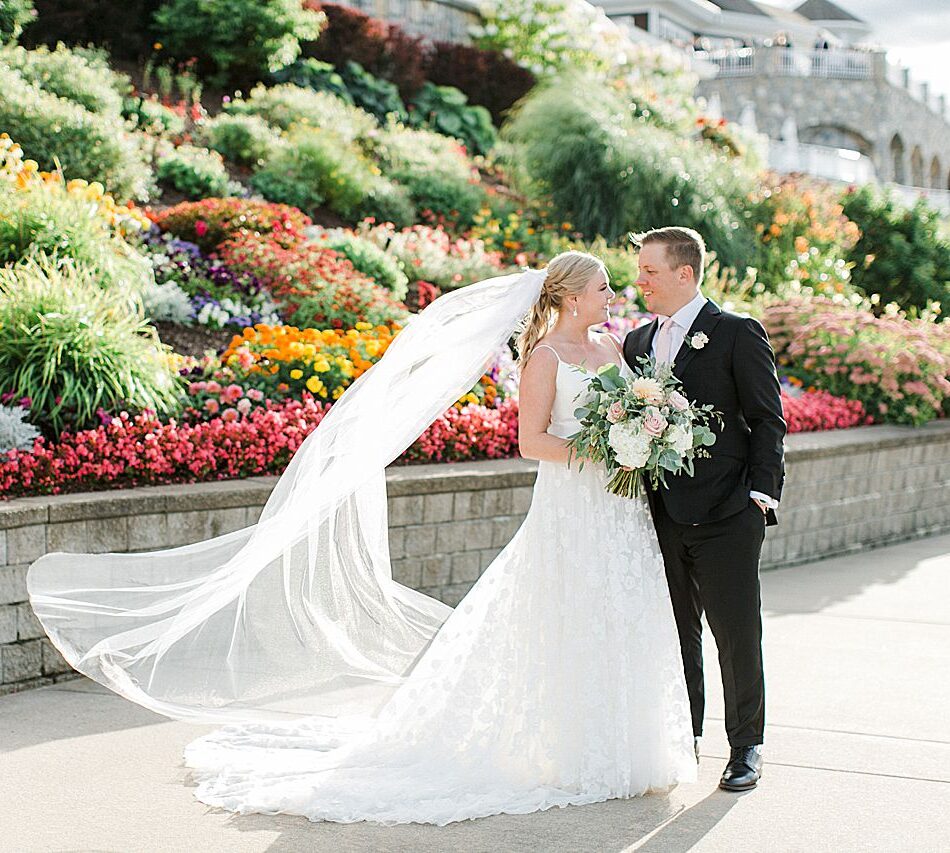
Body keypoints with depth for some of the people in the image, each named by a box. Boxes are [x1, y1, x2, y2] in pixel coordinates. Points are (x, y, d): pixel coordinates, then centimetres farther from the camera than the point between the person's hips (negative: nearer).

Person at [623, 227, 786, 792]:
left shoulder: (738, 334, -4)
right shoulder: (637, 343, 13)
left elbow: (767, 421, -5)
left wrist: (760, 494, -11)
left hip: (725, 517, -5)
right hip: (662, 516, 5)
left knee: (737, 635, 1)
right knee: (676, 634, 13)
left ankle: (746, 747, 14)